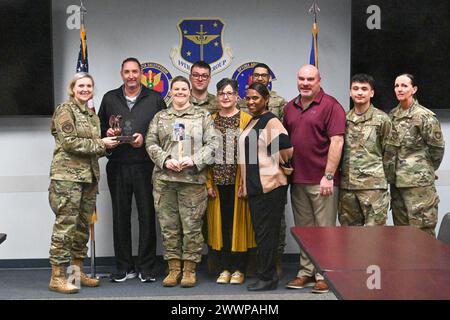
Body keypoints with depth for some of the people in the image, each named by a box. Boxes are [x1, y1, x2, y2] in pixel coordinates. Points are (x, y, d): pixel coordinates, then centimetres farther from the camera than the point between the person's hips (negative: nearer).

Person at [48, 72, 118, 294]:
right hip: (67, 175, -8)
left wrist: (107, 144, 2)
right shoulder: (65, 110, -4)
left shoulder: (92, 115, 18)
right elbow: (69, 142, -14)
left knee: (83, 225, 11)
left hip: (89, 175, 8)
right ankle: (57, 277, -4)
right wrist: (100, 143, -11)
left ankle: (77, 271, 19)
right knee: (65, 225, -8)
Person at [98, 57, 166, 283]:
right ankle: (124, 267, 15)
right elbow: (100, 128, 17)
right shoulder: (110, 99, 14)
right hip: (117, 166, 2)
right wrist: (106, 133, -4)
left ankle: (146, 267, 9)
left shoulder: (155, 99, 7)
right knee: (120, 216, 6)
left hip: (145, 166, -2)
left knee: (147, 216, -1)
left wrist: (145, 138, -10)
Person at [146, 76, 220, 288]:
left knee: (192, 225, -2)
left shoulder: (202, 115, 9)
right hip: (164, 178, 2)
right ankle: (173, 268, 14)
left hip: (193, 179, -2)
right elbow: (150, 143, 7)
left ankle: (190, 269, 8)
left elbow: (212, 143, 1)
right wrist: (165, 160, -9)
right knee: (169, 225, 5)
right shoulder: (160, 117, 14)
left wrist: (194, 160, -12)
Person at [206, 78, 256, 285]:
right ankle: (224, 268, 16)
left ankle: (239, 269, 12)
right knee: (220, 224, 6)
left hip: (238, 181, -3)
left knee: (239, 222, 2)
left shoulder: (246, 120, -1)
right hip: (217, 182, 3)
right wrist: (208, 183, 1)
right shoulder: (211, 121, 10)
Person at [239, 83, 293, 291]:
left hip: (269, 187, -9)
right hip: (255, 186, 9)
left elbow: (286, 148, -22)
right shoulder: (252, 123, 17)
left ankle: (267, 278, 4)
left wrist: (279, 165, -5)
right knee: (261, 233, 13)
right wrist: (245, 183, 20)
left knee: (266, 233, -4)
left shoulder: (271, 122, -12)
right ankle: (267, 275, 21)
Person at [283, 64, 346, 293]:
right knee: (304, 229, 14)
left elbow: (337, 141, -13)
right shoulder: (290, 107, 13)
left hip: (321, 181, -6)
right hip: (297, 180, 7)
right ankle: (306, 272, 23)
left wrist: (328, 176, -17)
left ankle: (324, 275, 9)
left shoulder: (330, 106, -7)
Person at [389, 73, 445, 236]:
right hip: (397, 180, 7)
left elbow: (437, 147, -5)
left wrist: (427, 170, 5)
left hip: (419, 182, -7)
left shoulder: (424, 116, -11)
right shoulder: (392, 115, 9)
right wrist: (394, 170, 12)